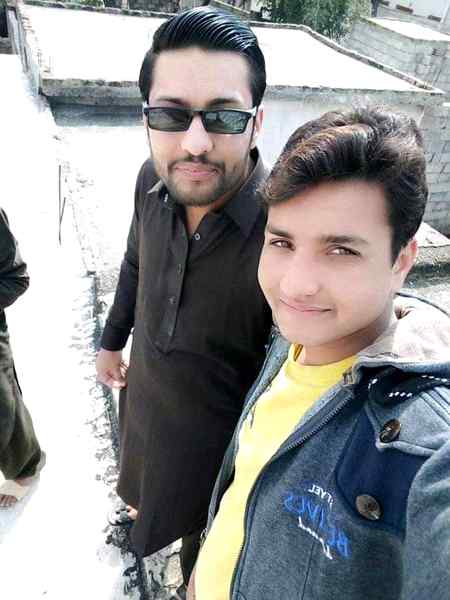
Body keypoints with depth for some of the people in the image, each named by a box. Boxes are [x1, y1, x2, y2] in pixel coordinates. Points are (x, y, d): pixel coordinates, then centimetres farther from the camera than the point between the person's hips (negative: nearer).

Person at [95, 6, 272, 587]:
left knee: (204, 533, 26)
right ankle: (138, 507, 73)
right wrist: (112, 341, 15)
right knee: (142, 473, 37)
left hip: (222, 431, -5)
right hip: (142, 395, 5)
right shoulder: (154, 180, -18)